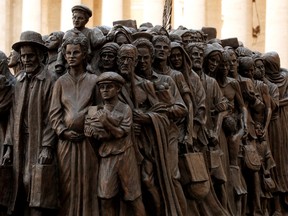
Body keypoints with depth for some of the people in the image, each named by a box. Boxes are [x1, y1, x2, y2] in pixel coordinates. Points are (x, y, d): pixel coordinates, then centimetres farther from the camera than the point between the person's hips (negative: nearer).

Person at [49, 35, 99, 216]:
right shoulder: (61, 82, 8)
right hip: (66, 139, 1)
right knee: (68, 183, 2)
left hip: (87, 140, -1)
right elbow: (54, 112, 4)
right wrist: (64, 131, -9)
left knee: (87, 183, 1)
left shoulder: (93, 80, 5)